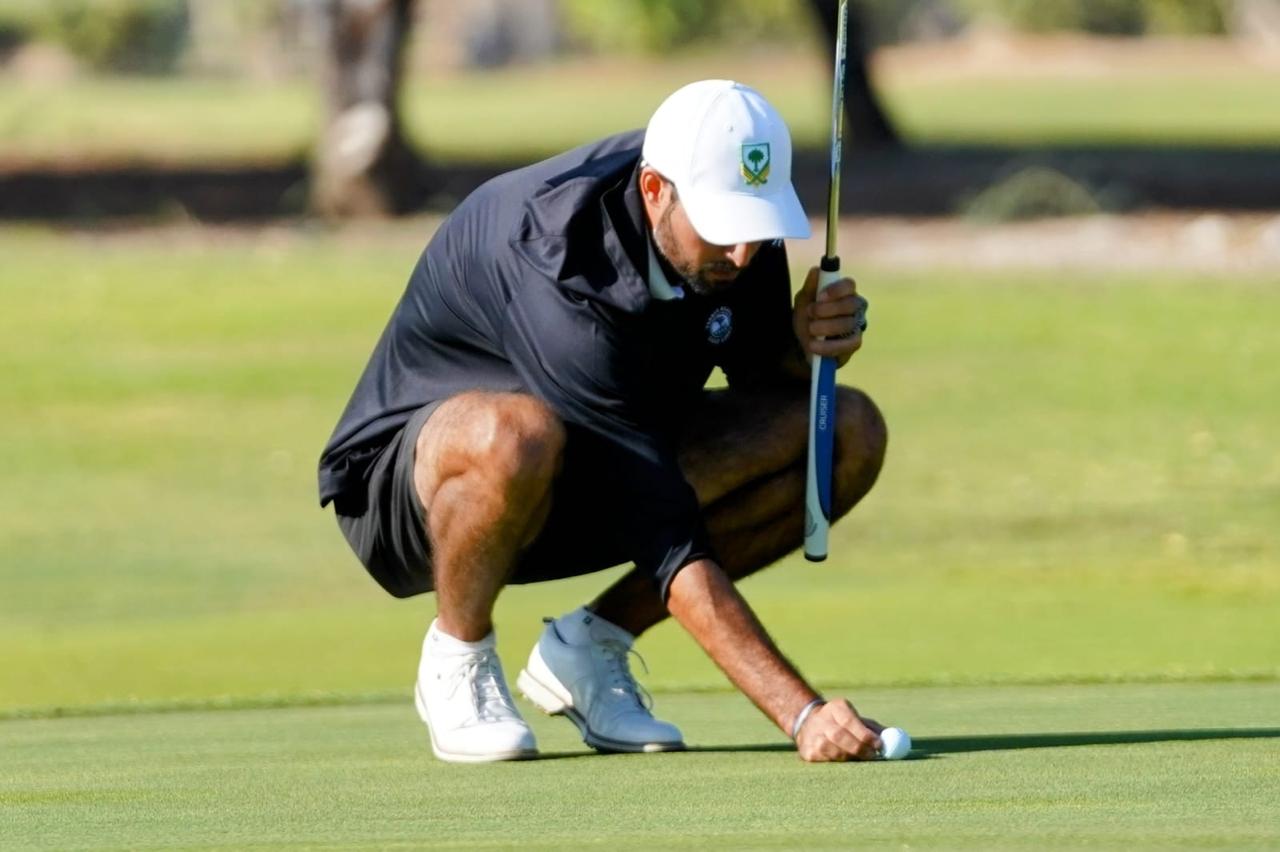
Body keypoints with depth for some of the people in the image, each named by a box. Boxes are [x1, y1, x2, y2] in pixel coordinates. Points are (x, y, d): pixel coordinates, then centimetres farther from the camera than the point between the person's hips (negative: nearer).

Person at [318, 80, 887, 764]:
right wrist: (800, 713, -44)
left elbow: (759, 375, 5)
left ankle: (589, 648, -2)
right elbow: (673, 549, -39)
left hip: (590, 482, 7)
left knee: (849, 432, -11)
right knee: (514, 436, -44)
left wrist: (804, 343, -21)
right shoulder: (557, 275, -37)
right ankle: (456, 660, -12)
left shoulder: (728, 206, -15)